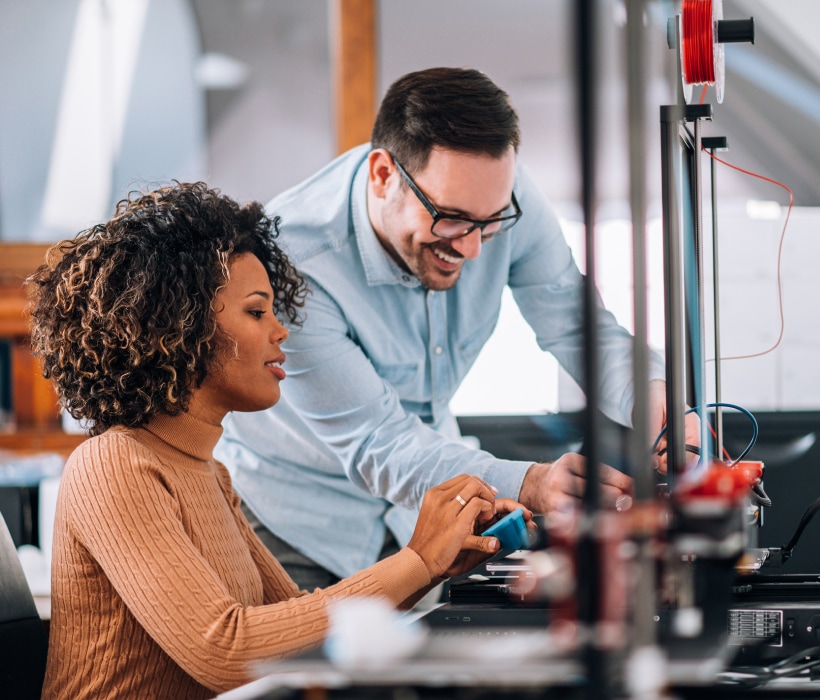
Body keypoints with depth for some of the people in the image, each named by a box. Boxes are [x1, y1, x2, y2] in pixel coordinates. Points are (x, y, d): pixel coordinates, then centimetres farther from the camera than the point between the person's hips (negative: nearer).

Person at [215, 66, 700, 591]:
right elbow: (376, 446, -32)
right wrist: (529, 486, -48)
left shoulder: (498, 191, -19)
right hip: (296, 509, -4)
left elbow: (578, 327, -10)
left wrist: (652, 396, -34)